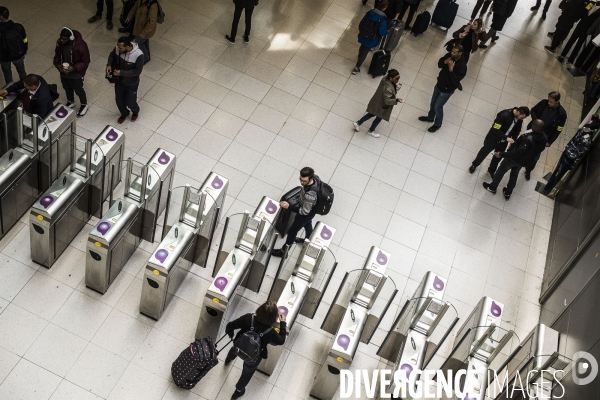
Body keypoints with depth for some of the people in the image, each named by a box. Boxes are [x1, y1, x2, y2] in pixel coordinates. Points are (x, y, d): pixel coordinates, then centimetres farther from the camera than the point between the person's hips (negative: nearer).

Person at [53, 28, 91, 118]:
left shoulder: (81, 46, -32)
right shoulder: (60, 42, -16)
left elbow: (85, 62, -21)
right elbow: (57, 55, 2)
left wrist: (74, 68, -30)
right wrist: (57, 65, -15)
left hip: (76, 73, -5)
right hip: (63, 71, 5)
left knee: (78, 90, 18)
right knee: (67, 88, 28)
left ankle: (84, 105, 46)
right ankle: (71, 102, 56)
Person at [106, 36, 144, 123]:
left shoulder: (138, 55, -33)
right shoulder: (118, 48, -19)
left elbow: (137, 71, -24)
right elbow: (112, 55, 4)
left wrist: (122, 73, -30)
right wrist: (109, 64, -15)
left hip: (131, 84, -4)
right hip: (119, 81, 4)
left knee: (130, 103, 14)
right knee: (119, 101, 20)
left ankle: (136, 111, 51)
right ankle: (124, 114, 52)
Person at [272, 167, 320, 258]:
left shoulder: (309, 195, -47)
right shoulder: (315, 177, -25)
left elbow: (305, 212, -33)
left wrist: (288, 206, -32)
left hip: (306, 214, -7)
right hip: (312, 207, 7)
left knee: (292, 231, 16)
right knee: (307, 225, 36)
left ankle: (283, 252, 41)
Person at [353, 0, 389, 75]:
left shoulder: (369, 12, -15)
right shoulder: (383, 19, -30)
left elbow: (361, 23, -3)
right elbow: (382, 33, -23)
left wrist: (360, 30, 16)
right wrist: (386, 32, 1)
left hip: (363, 36, 5)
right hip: (371, 40, -5)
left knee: (362, 47, 35)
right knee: (365, 52, 16)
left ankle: (359, 56, 66)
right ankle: (356, 68, 25)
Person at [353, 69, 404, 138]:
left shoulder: (385, 78, -15)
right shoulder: (388, 88, -41)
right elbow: (387, 101, -32)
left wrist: (396, 87, -5)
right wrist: (396, 100, -42)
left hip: (377, 102, 8)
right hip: (382, 106, -8)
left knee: (372, 114, 30)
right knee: (379, 118, 22)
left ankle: (358, 123, 42)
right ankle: (370, 131, 47)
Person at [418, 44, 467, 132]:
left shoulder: (462, 66, -32)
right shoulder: (450, 55, -13)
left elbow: (455, 81, -32)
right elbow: (439, 64, -1)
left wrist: (451, 69, -40)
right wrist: (445, 62, -23)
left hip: (447, 89, -7)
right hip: (439, 84, 7)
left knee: (437, 106, 8)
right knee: (433, 103, 25)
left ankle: (437, 124, 34)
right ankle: (430, 117, 52)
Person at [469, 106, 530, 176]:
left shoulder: (519, 120, -14)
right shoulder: (504, 115, -34)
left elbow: (517, 131, 2)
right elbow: (495, 129, -32)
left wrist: (513, 140, -15)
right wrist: (506, 138, -36)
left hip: (503, 142, 5)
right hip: (493, 139, -5)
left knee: (498, 156, 21)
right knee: (484, 152, 17)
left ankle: (491, 170, 47)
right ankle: (474, 165, 43)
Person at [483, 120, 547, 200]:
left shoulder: (529, 139, -39)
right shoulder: (544, 138, -16)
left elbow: (518, 152, -35)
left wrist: (502, 154, -31)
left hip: (515, 159, -7)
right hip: (525, 161, 7)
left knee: (501, 170, 18)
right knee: (514, 174, 29)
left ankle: (492, 187, 36)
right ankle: (508, 193, 43)